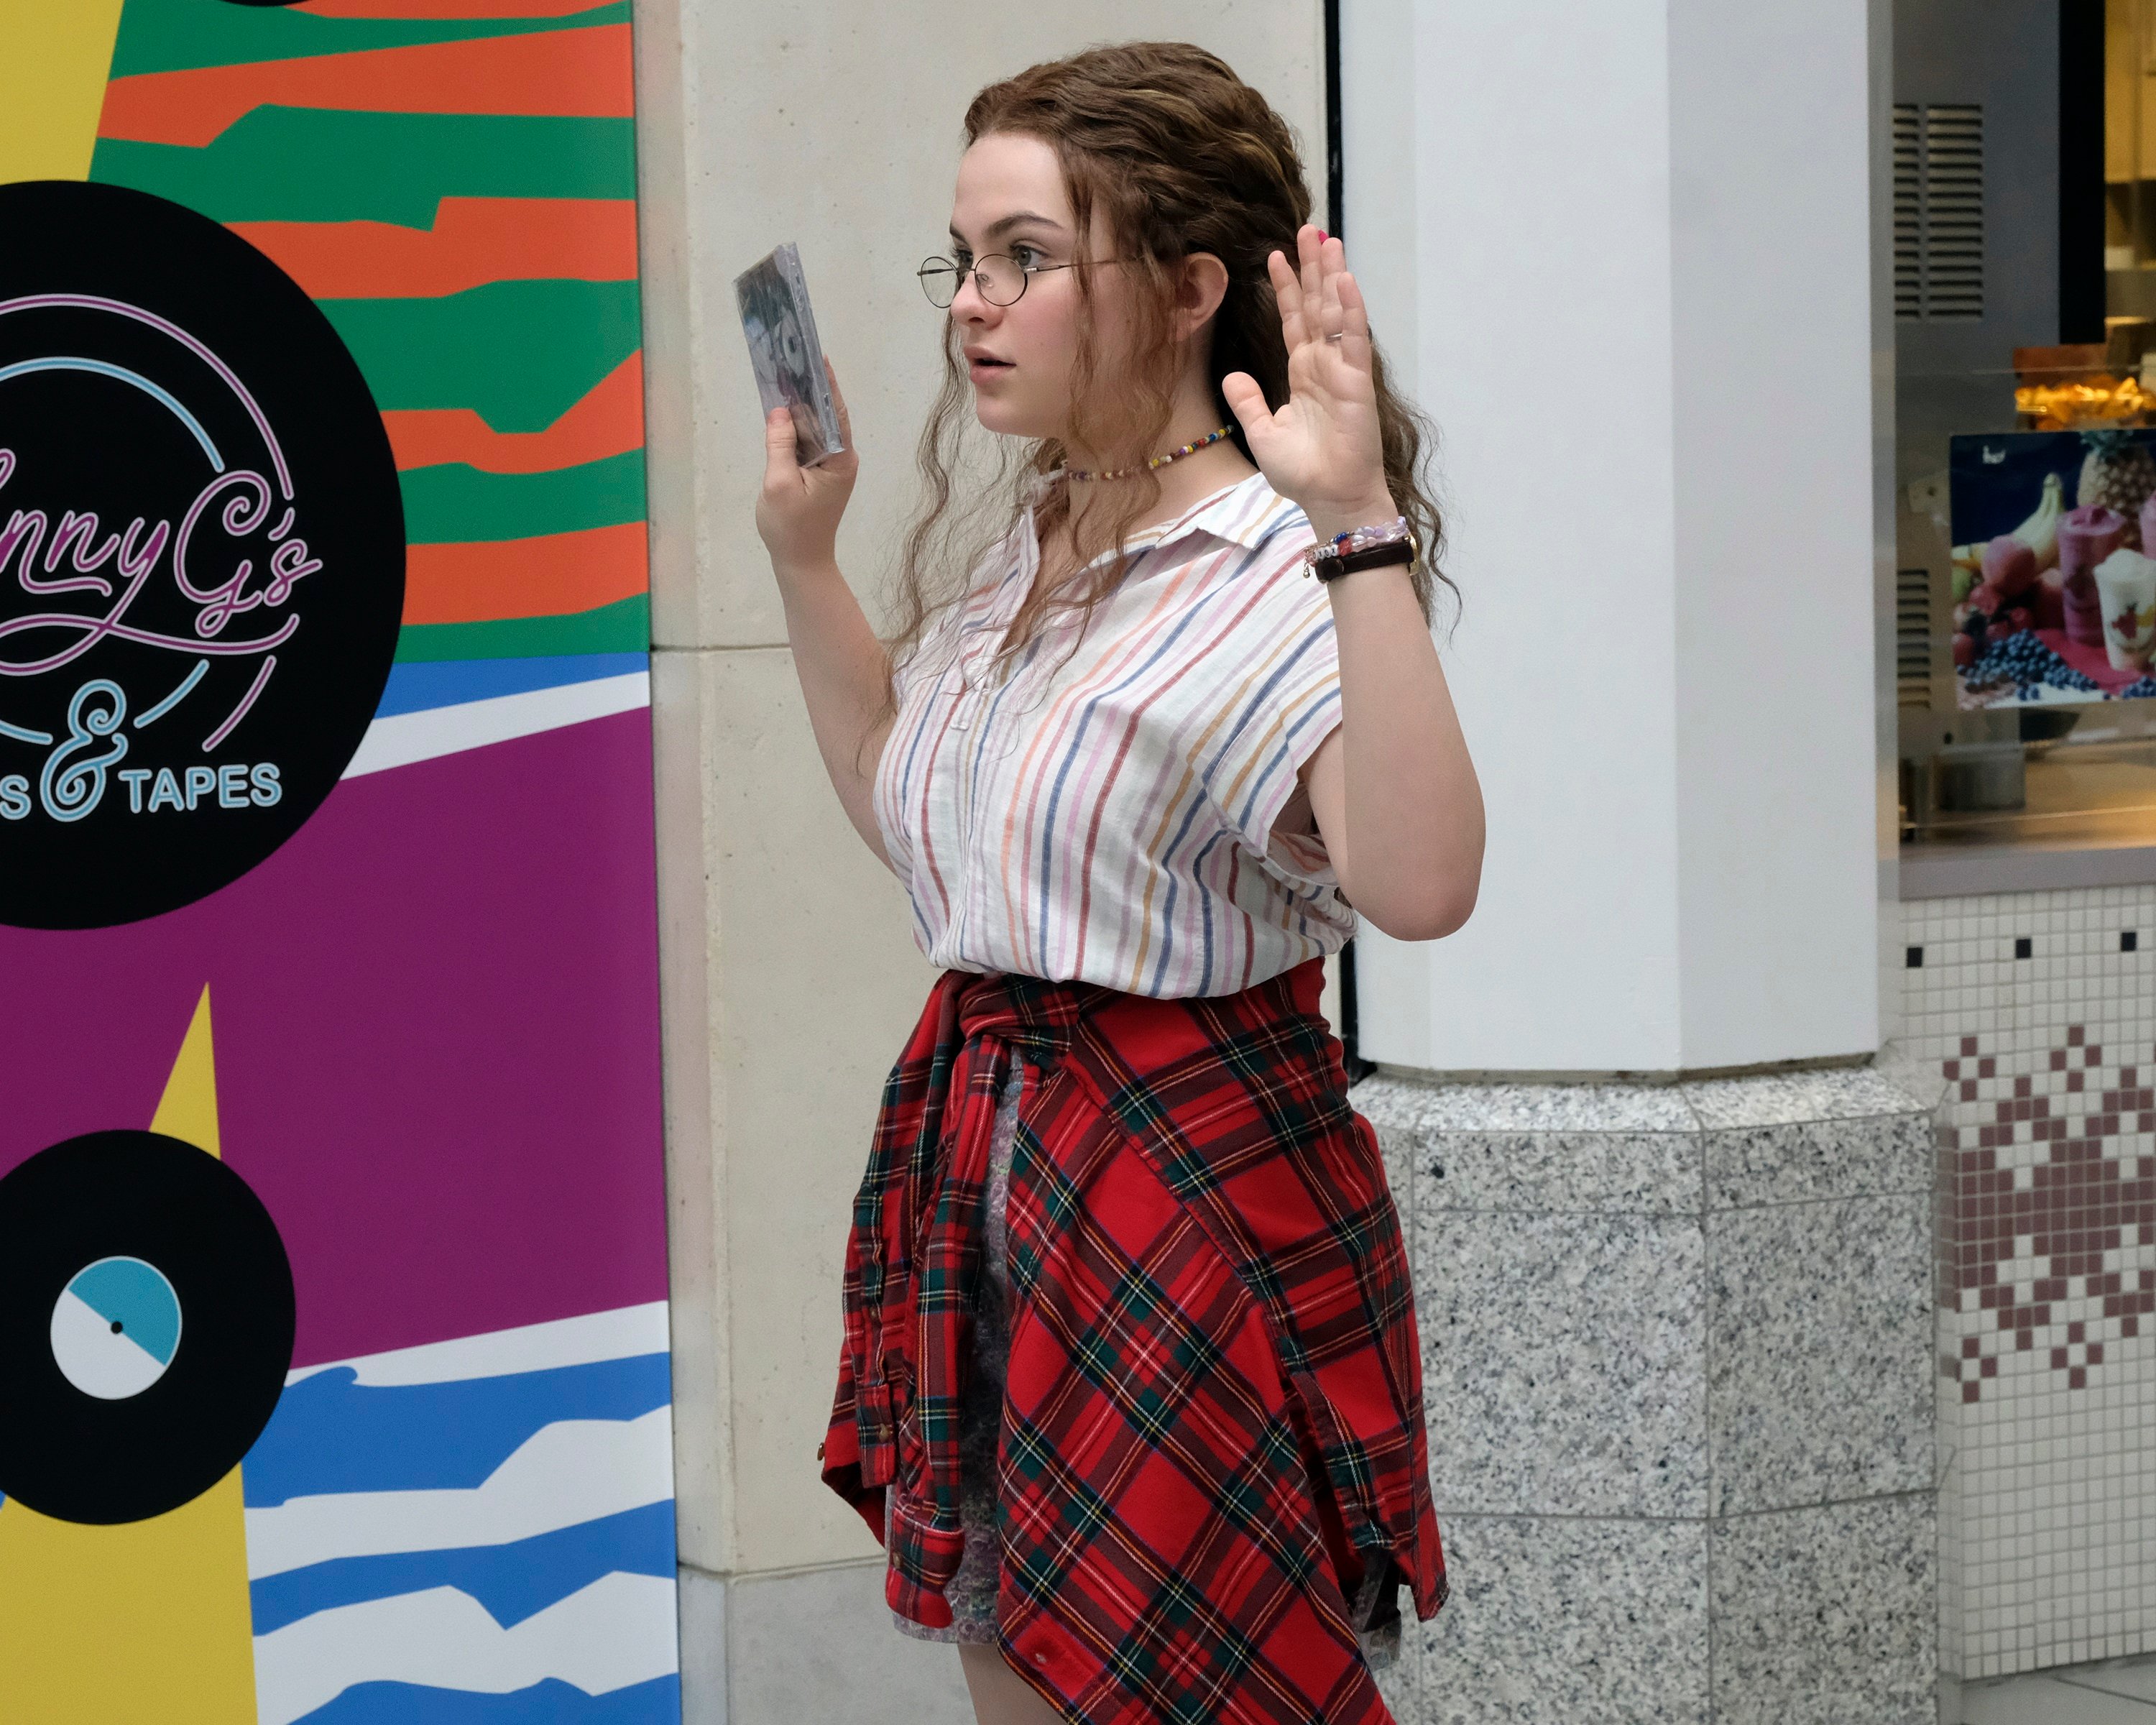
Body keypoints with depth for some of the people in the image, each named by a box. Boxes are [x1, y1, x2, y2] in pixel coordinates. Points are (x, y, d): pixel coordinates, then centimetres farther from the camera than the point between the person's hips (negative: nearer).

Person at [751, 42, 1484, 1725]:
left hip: (1193, 1186, -9)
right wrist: (802, 553, 18)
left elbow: (1421, 883, -38)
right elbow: (906, 804, 26)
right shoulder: (1018, 547, 9)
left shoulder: (1276, 579, -19)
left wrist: (1362, 529, -42)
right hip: (982, 1151, 9)